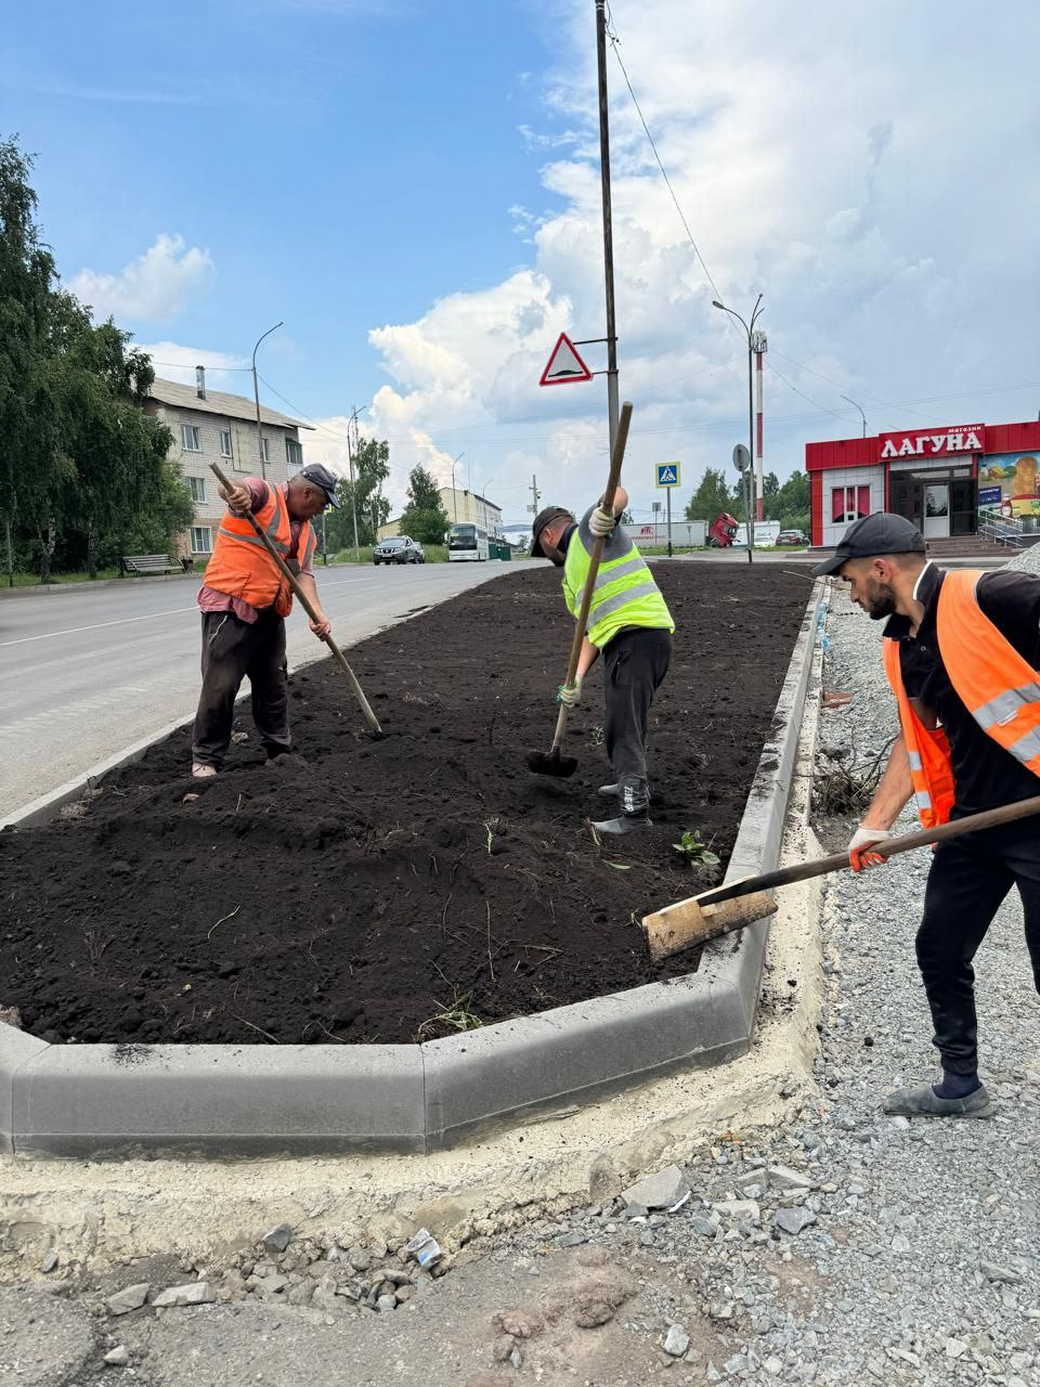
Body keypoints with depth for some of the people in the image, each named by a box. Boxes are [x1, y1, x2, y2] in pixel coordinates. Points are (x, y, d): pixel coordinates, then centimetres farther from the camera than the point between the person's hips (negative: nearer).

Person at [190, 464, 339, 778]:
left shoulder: (305, 530, 15)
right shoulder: (264, 493, -6)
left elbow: (303, 574, 6)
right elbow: (234, 488, -28)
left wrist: (318, 614, -10)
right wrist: (237, 493, -54)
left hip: (269, 613, 8)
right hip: (230, 607, -8)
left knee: (274, 684, 14)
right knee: (220, 685, -7)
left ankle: (279, 750, 27)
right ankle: (205, 759, 4)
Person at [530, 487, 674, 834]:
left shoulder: (589, 530, 3)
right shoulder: (571, 573, 28)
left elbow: (619, 493, -18)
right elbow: (591, 628, 20)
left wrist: (607, 509, -41)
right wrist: (577, 678, 9)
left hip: (638, 634, -10)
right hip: (623, 642, 10)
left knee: (624, 727, -10)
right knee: (625, 720, 25)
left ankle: (635, 811, -9)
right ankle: (632, 783, 44)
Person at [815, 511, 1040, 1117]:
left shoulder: (987, 597, -17)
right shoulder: (901, 646, 10)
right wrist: (875, 826, 13)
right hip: (973, 820, 9)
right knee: (940, 951, 15)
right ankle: (961, 1086, 35)